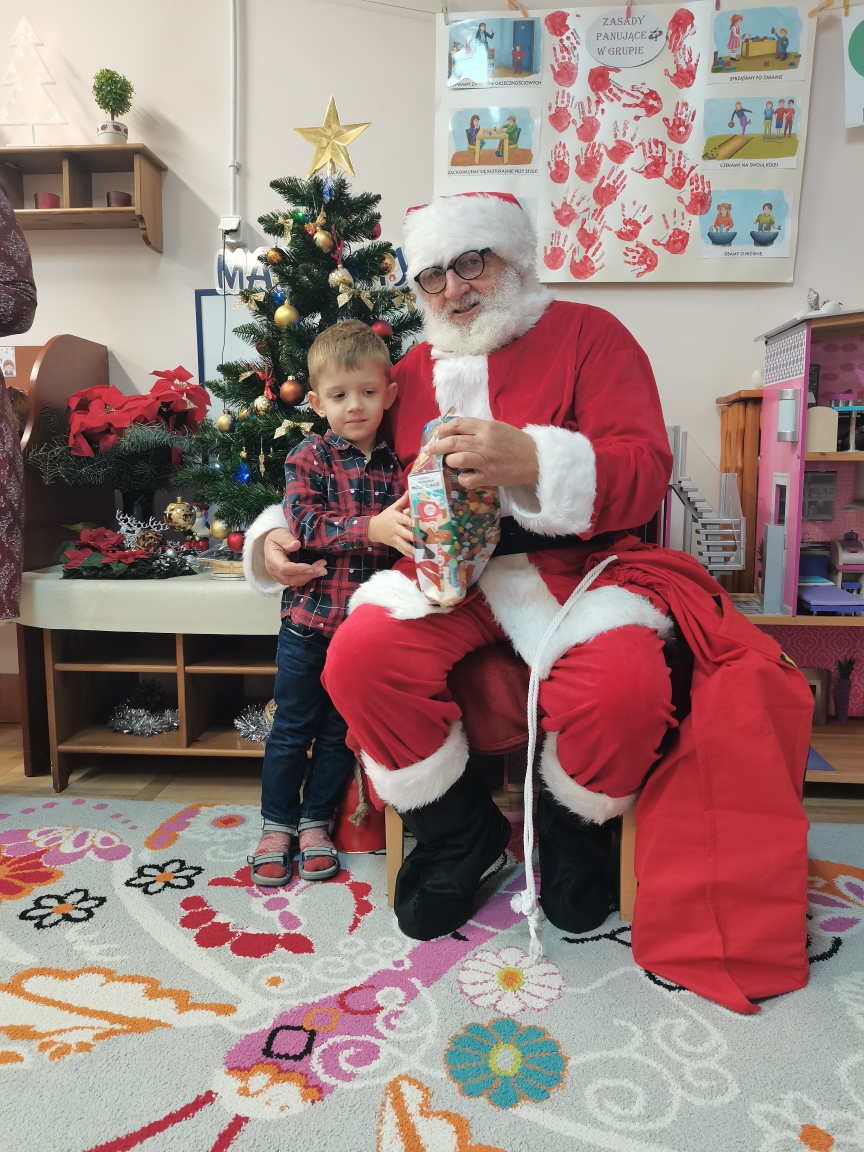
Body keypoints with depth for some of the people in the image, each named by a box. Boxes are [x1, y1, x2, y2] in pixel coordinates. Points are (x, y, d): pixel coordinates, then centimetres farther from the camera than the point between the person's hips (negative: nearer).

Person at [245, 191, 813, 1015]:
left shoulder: (586, 334, 7)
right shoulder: (414, 372, 20)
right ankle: (462, 832, 2)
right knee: (360, 657, -26)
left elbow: (645, 469, -6)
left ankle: (570, 827, 6)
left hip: (571, 563, -2)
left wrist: (530, 460, -23)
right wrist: (279, 533, 11)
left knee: (623, 683, -32)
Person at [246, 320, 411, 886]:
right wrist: (371, 528, -28)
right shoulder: (309, 458, -3)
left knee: (342, 731, 13)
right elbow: (306, 525, -16)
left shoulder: (399, 465, 3)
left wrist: (416, 529, -18)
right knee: (293, 727, 10)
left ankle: (316, 822, 31)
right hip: (310, 615, -2)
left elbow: (409, 533, 6)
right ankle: (277, 824, 28)